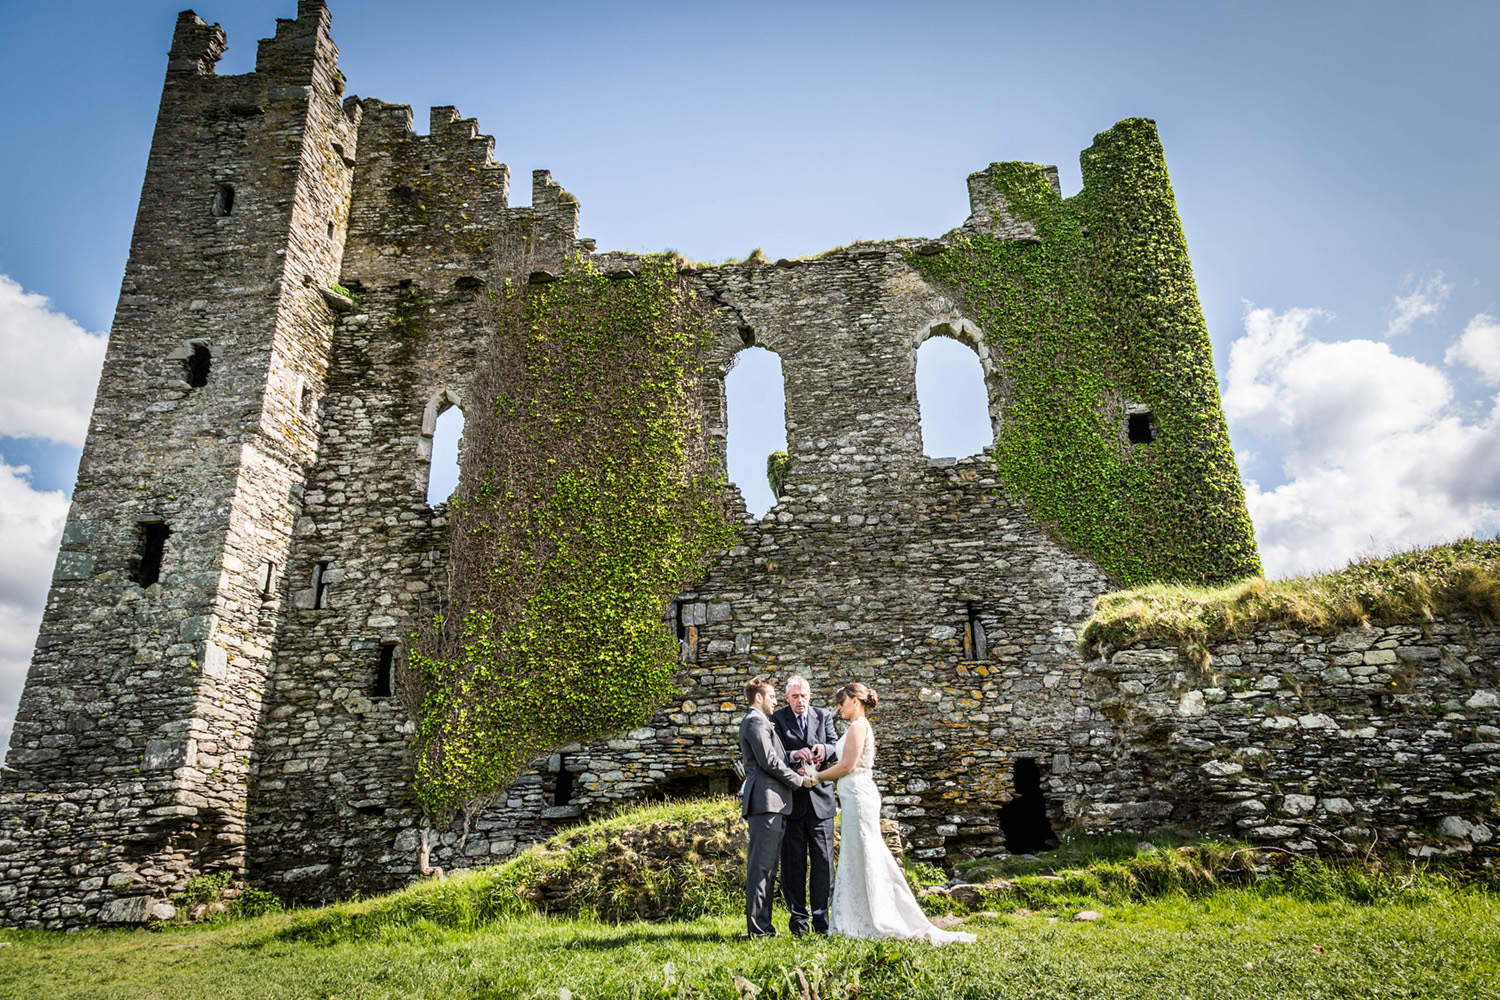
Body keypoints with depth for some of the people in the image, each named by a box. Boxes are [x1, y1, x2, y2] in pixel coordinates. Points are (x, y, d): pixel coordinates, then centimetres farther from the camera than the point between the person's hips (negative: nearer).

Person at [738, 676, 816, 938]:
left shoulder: (758, 722, 26)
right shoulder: (755, 721, -8)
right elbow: (769, 761, -15)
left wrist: (795, 769, 9)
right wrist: (799, 779, -5)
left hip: (772, 803, 11)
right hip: (766, 801, -11)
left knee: (766, 866, 11)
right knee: (761, 865, -10)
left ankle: (762, 923, 14)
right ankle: (757, 927, -9)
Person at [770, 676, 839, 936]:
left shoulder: (824, 716, 10)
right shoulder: (777, 719, 1)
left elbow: (837, 747, 2)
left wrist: (824, 748, -21)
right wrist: (793, 755, -28)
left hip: (820, 797, 2)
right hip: (792, 798, -2)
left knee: (823, 859, 3)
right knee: (793, 861, 4)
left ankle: (821, 917, 11)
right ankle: (798, 917, 13)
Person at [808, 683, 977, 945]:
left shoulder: (858, 725, -10)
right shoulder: (858, 726, 18)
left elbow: (847, 766, -15)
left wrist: (816, 776, -5)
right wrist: (818, 773, 12)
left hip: (858, 795, -10)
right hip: (853, 796, 10)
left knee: (862, 857, -4)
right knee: (856, 858, 11)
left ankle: (874, 923, 2)